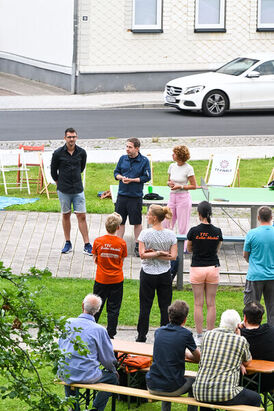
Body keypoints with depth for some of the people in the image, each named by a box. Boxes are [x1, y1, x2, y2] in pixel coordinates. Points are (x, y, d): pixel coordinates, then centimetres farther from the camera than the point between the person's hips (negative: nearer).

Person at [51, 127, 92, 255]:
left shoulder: (81, 152, -1)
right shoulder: (58, 153, -7)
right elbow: (53, 171, 7)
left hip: (78, 189, 1)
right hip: (63, 191, -1)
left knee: (82, 216, -2)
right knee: (66, 215, 9)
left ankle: (87, 245, -2)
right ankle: (68, 244, 19)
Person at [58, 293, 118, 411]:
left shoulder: (68, 323, 0)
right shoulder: (99, 330, -11)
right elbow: (108, 358, -1)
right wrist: (113, 370, 21)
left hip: (64, 374, 5)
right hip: (87, 375, -5)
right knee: (113, 377, 17)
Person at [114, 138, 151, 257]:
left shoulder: (144, 161, -6)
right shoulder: (123, 159, 4)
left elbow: (146, 177, -7)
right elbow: (116, 172, 11)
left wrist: (132, 180, -14)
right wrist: (121, 177, -11)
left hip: (136, 196, -3)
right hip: (122, 195, 3)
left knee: (137, 222, 6)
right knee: (120, 221, 8)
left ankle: (137, 246, 18)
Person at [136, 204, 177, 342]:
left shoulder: (145, 233, -13)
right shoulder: (170, 235, -5)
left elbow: (142, 255, -16)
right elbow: (173, 256, -8)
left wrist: (154, 253, -9)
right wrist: (160, 254, -8)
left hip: (148, 274, -2)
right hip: (165, 274, 2)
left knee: (145, 306, 7)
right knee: (165, 306, 8)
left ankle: (142, 336, 14)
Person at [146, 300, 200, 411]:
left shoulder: (158, 331, 5)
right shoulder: (186, 334, -8)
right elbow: (198, 359, 6)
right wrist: (187, 355, 27)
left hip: (152, 387, 4)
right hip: (173, 389, -4)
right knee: (193, 381, 25)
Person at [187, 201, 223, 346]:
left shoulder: (194, 231, -9)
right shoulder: (217, 231, -2)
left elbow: (189, 249, 6)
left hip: (197, 268, -2)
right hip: (213, 268, 2)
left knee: (198, 304, 3)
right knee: (211, 304, 6)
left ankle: (199, 336, 3)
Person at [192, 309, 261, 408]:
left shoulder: (208, 335, 9)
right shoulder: (241, 341, -1)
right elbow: (247, 362, 19)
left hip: (199, 393, 5)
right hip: (225, 394, -5)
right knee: (256, 398, 19)